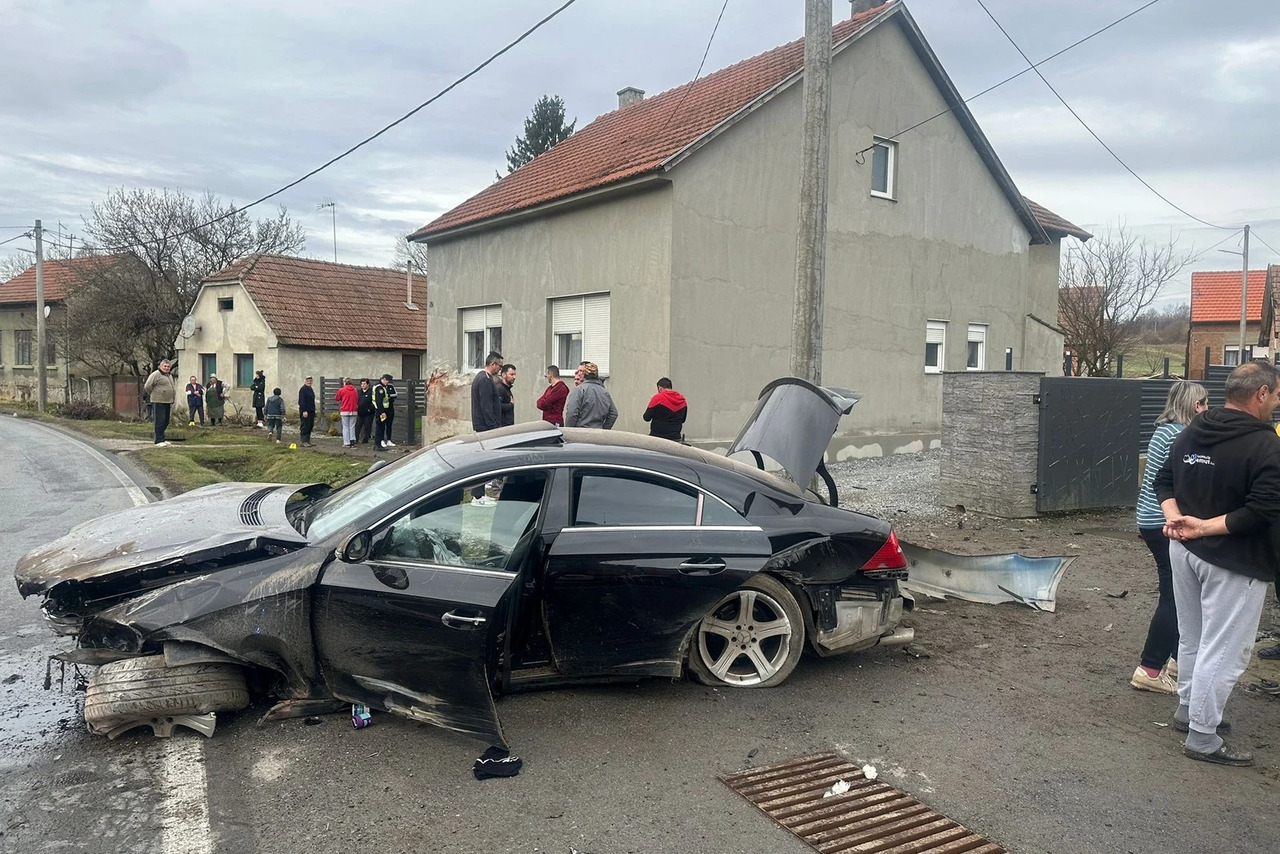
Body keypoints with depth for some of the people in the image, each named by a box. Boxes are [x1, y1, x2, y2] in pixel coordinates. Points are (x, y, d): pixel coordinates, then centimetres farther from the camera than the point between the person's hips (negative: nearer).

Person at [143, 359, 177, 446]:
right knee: (160, 421, -8)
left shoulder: (169, 376, 18)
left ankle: (161, 438, 20)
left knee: (166, 422, 11)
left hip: (167, 402, 9)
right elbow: (147, 386, -13)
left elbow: (173, 387, 30)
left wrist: (172, 401, 20)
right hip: (159, 402, -9)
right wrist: (153, 395, -3)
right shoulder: (156, 374, -9)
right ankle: (159, 440, -6)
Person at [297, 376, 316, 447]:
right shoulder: (303, 389, -9)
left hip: (311, 411, 9)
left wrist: (314, 410, 22)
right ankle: (304, 442, -8)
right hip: (305, 411, -9)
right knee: (305, 427, -8)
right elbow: (302, 401, -16)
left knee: (310, 427, 9)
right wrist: (304, 411, -22)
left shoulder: (311, 389, 18)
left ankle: (307, 441, 15)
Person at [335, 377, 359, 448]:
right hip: (353, 411, 3)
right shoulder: (355, 390, 3)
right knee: (352, 427, 8)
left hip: (345, 411, -3)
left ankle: (346, 443, 3)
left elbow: (336, 398, 7)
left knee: (345, 427, 4)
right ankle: (352, 442, 6)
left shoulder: (342, 390, -6)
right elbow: (357, 400, 11)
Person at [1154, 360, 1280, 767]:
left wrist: (1176, 517, -4)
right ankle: (1203, 737, 10)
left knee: (1192, 638, 22)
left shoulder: (1190, 433, 5)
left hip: (1185, 551, 8)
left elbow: (1164, 481, 10)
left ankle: (1188, 710, 36)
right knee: (1224, 650, 2)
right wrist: (1205, 527, -19)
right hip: (1233, 564, -8)